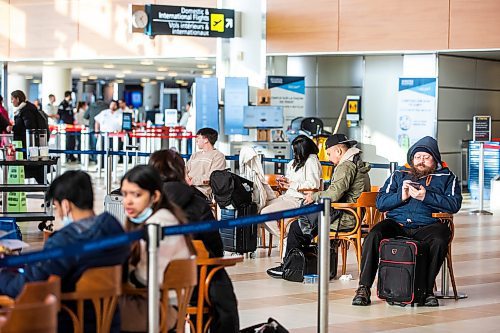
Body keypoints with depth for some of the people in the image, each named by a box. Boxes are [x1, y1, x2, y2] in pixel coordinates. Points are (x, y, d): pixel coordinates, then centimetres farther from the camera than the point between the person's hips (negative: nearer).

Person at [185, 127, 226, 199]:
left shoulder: (218, 156, 6)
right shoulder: (195, 155, 30)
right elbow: (185, 170, 22)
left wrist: (193, 181, -11)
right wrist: (185, 177, -3)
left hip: (203, 191, -6)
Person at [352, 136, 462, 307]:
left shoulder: (446, 177, 17)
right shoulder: (399, 174, 23)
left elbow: (454, 204, -1)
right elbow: (380, 203, 13)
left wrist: (425, 196, -10)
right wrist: (401, 196, -5)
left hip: (427, 226, -2)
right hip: (397, 223, 2)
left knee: (439, 240, -36)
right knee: (373, 236, -28)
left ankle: (428, 290, -24)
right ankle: (364, 288, -25)